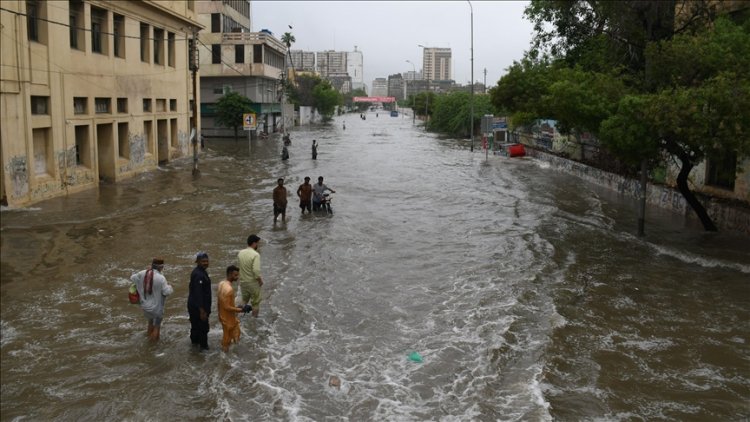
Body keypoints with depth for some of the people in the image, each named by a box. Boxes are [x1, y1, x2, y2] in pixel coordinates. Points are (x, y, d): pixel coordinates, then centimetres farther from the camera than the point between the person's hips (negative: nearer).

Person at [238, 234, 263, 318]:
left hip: (243, 281, 6)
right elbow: (256, 271, -26)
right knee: (255, 303, 10)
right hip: (253, 283, -6)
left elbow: (240, 266, 9)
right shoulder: (255, 255, -22)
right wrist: (260, 280, -11)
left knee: (244, 301, 24)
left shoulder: (240, 253, -1)